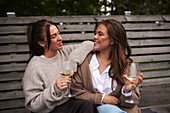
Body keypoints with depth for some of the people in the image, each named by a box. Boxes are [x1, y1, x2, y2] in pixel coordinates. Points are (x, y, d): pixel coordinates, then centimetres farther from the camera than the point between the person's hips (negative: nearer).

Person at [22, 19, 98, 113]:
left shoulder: (65, 51, 4)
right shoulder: (34, 67, -12)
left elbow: (89, 45, 2)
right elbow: (32, 104, -12)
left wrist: (73, 61, -10)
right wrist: (54, 89, -25)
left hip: (72, 102, 6)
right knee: (86, 105, -28)